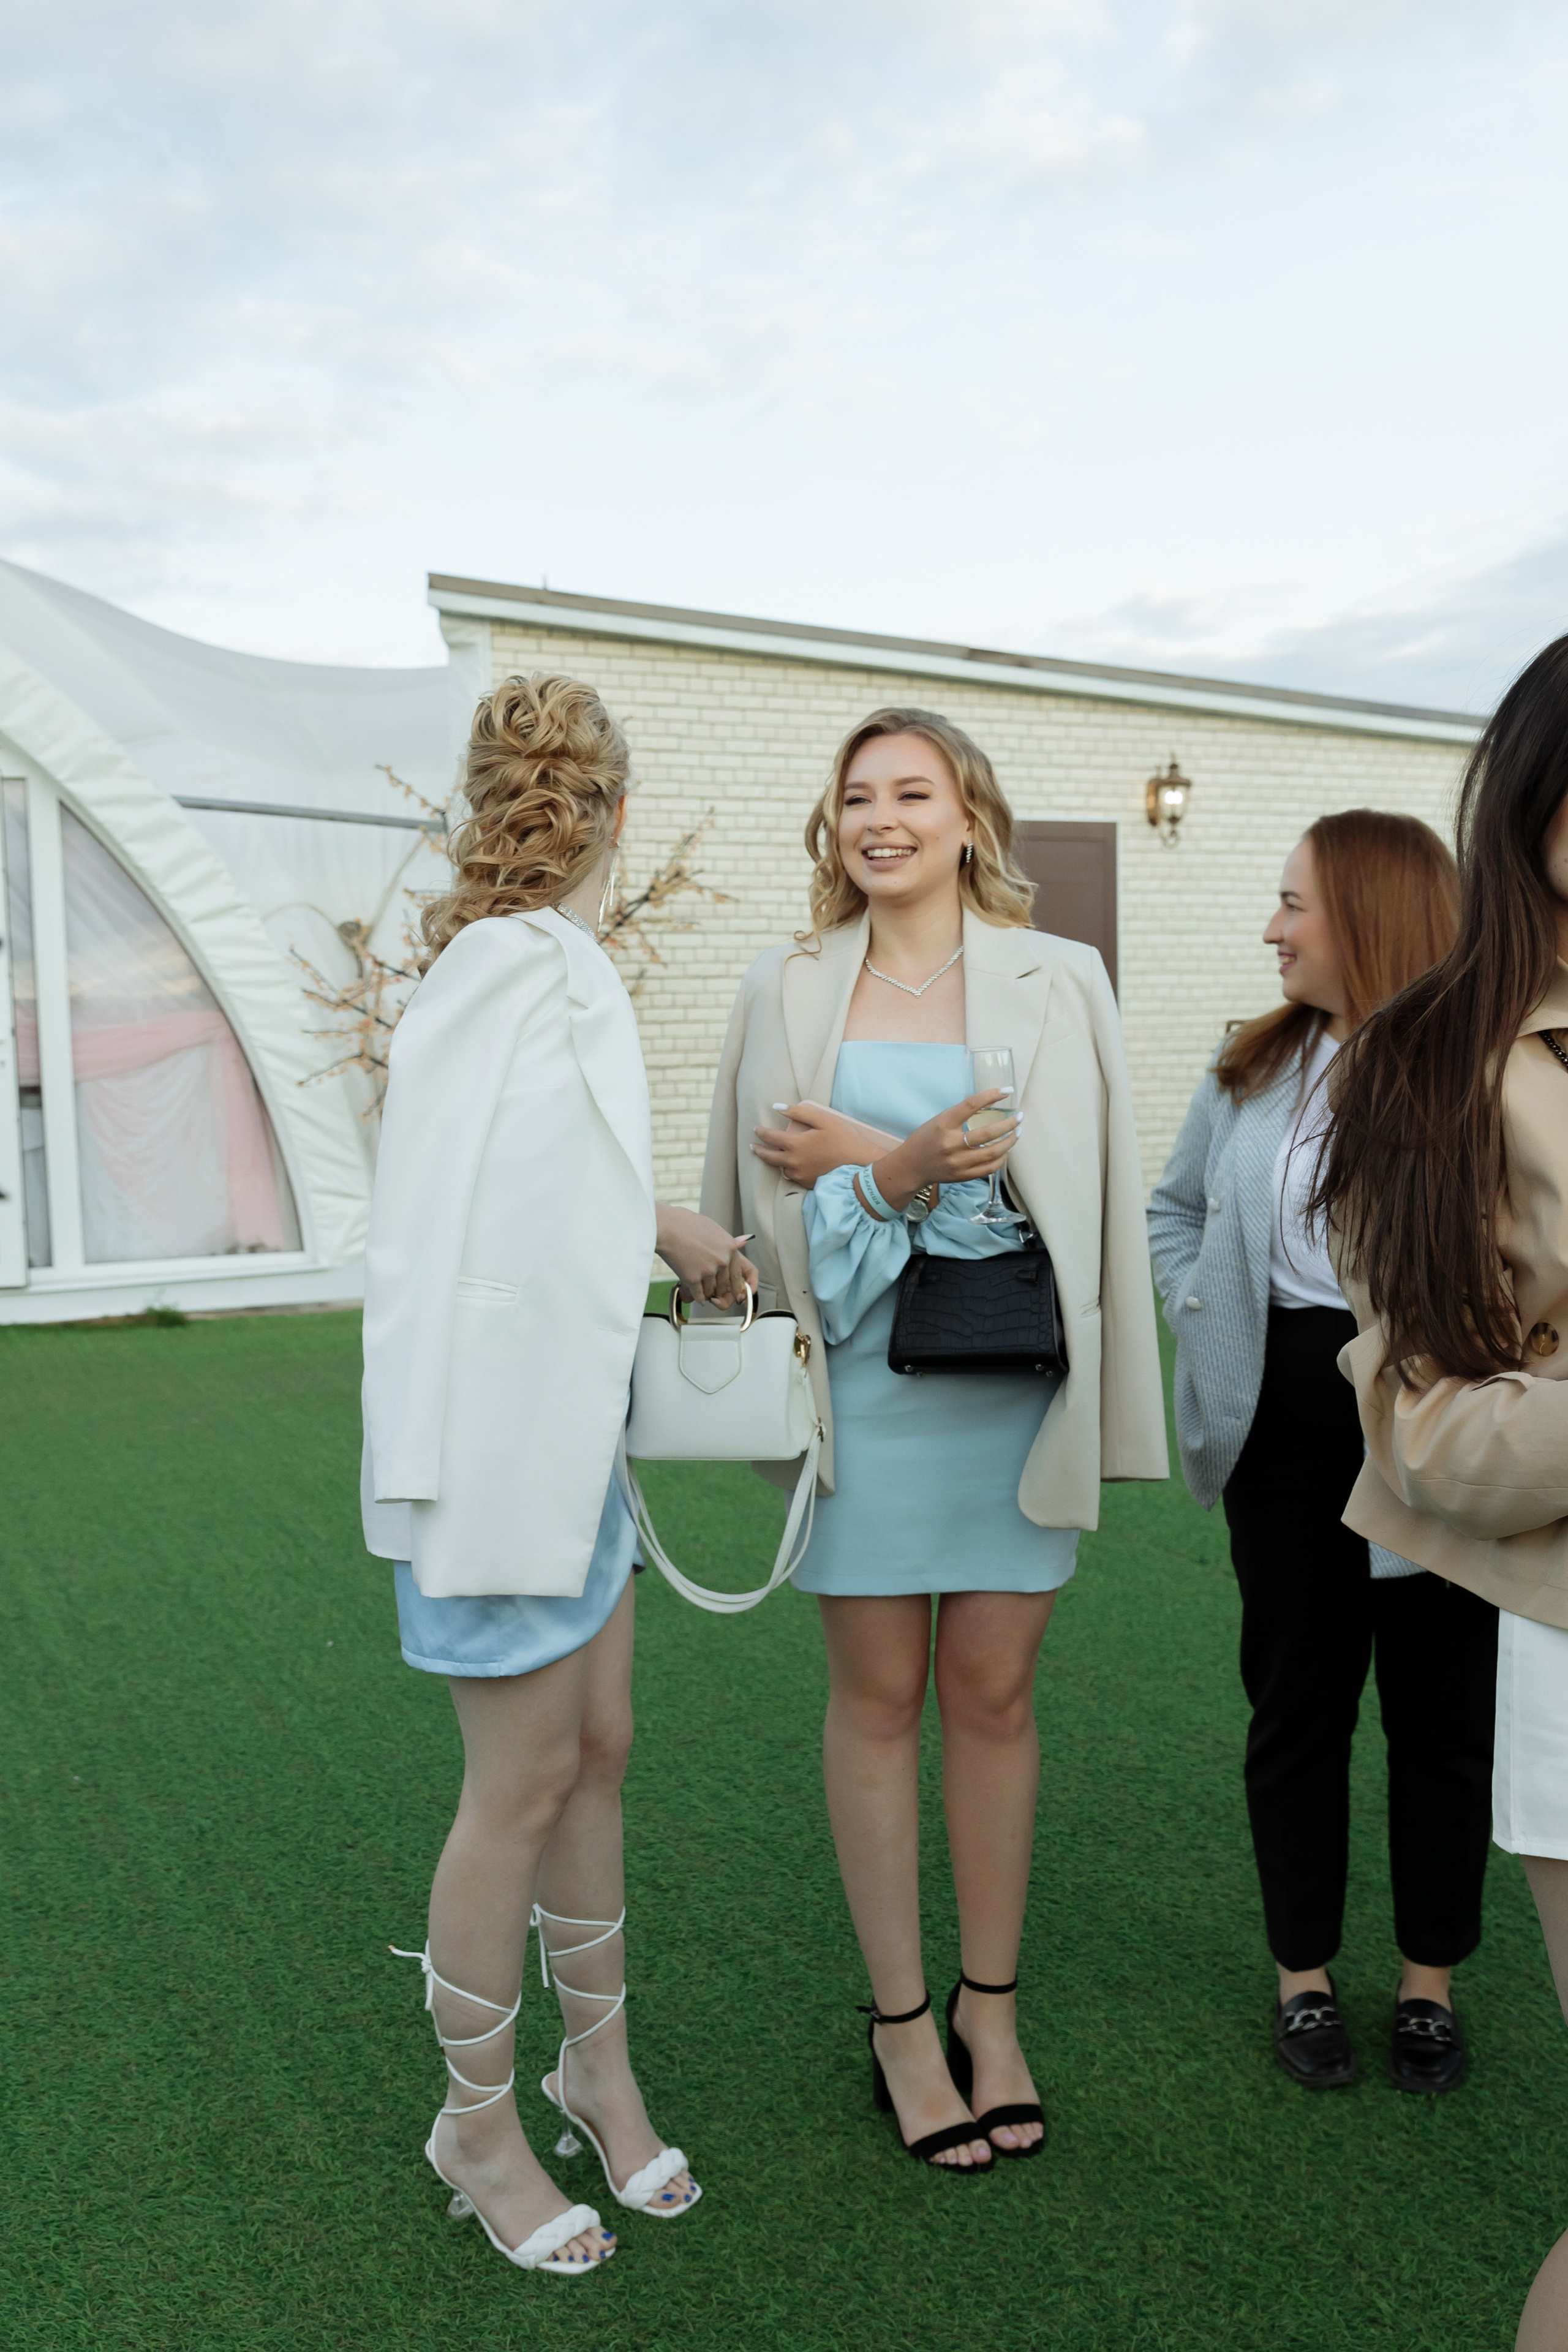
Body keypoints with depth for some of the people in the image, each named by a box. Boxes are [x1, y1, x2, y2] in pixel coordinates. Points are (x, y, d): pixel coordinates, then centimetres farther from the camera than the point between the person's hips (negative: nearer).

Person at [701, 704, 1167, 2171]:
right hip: (860, 1384, 0)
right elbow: (764, 1207, 2)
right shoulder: (786, 990, 5)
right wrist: (907, 1172, -17)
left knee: (993, 1692, 9)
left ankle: (990, 2009, 28)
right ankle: (900, 2021, 25)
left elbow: (1072, 1188, -4)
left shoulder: (1057, 982, 4)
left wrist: (869, 1158, -10)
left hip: (1010, 1383, 0)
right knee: (877, 1697, 8)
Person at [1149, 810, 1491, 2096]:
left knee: (1441, 1707, 11)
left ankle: (1430, 1981, 32)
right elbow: (1175, 1203, 19)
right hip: (1286, 1423, 4)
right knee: (1298, 1700, 13)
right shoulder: (1252, 1062, 8)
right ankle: (1304, 1975, 31)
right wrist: (1202, 1315, 5)